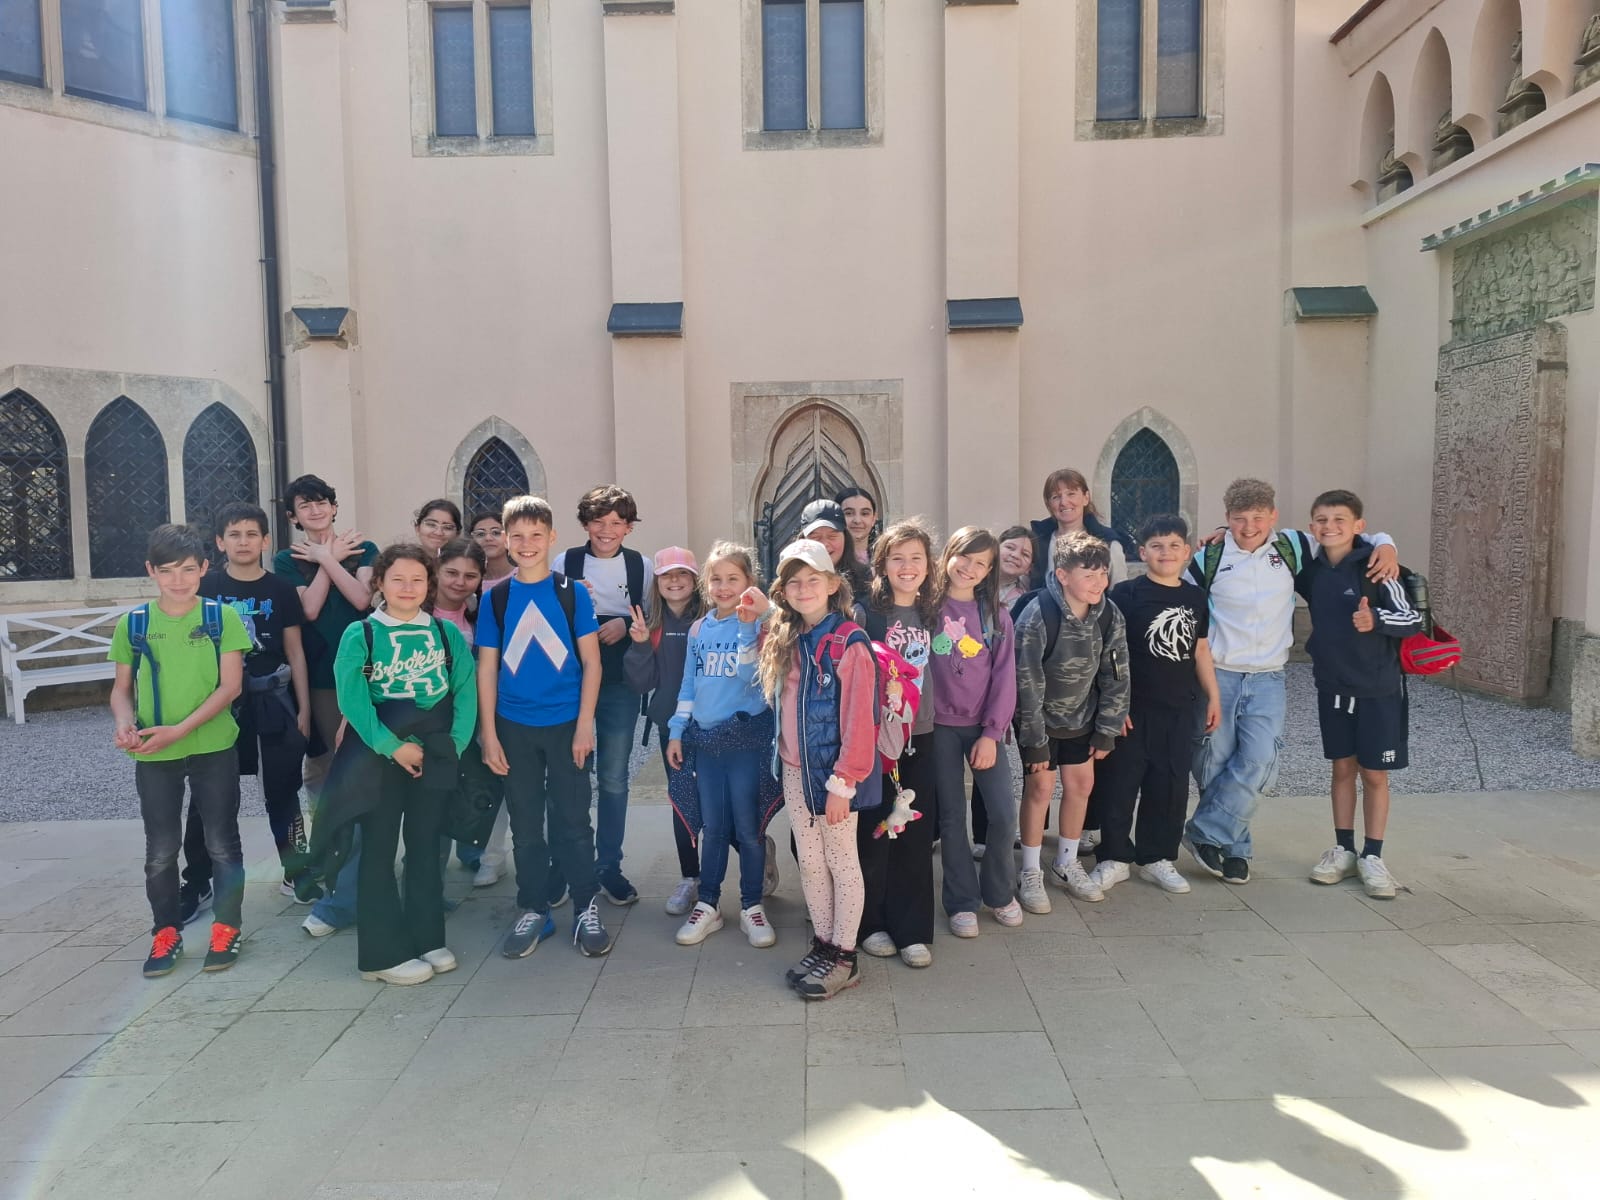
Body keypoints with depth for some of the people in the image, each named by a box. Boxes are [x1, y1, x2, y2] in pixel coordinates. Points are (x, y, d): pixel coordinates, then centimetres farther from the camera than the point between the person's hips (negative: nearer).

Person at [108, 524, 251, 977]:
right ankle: (166, 933, 27)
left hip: (213, 748, -2)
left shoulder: (222, 617, -5)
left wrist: (179, 730, -19)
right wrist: (125, 723, -14)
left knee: (222, 843, 7)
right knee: (160, 850, 11)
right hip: (153, 755, 2)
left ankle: (227, 928, 22)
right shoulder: (133, 623, 1)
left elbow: (230, 686, -9)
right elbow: (122, 688, 8)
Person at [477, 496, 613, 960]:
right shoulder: (495, 598, 2)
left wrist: (585, 726, -8)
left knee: (573, 820, 5)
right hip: (515, 728, 2)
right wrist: (489, 735, -1)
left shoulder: (572, 592, -3)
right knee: (526, 825, 11)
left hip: (565, 725, -2)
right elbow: (486, 669, 3)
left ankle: (586, 909, 18)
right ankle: (533, 910, 25)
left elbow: (591, 663, -2)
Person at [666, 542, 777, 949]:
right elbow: (688, 685, 14)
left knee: (747, 826, 4)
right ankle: (707, 905, 24)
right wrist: (676, 732, 12)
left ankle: (751, 906, 19)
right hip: (704, 738, 4)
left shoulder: (756, 624, -6)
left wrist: (747, 626, -31)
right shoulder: (698, 629, 8)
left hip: (746, 736, -4)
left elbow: (751, 675, -21)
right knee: (712, 827, 12)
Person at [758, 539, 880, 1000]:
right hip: (795, 771, 6)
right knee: (810, 863, 15)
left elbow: (859, 719, -17)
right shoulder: (783, 642, 7)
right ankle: (822, 944, 29)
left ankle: (845, 957, 20)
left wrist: (843, 781, -18)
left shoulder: (850, 643, -15)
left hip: (833, 772, -6)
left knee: (842, 862, 7)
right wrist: (782, 756, 8)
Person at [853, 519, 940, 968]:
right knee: (873, 832, 4)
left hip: (919, 737, 4)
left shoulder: (930, 614, 9)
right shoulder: (866, 612, -7)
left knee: (915, 834, 7)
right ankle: (870, 923, 21)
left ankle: (912, 930, 18)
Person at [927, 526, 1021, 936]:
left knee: (1005, 813, -4)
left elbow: (1004, 678, 0)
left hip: (983, 727, 1)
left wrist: (992, 734, -7)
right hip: (940, 727, -1)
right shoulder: (928, 607, -2)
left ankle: (999, 891, 20)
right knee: (952, 816, 5)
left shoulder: (996, 615, 3)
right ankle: (962, 902, 20)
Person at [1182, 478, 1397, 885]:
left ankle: (1205, 833, 2)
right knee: (1216, 766, 2)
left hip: (1267, 680, 1)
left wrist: (1385, 545, -5)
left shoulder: (1291, 547, 2)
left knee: (1257, 763, -14)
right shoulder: (1209, 559, -2)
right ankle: (1235, 849, 20)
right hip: (1217, 676, -1)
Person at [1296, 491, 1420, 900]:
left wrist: (1376, 619, -36)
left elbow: (1413, 619, -15)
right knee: (1342, 768, 13)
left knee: (1374, 774, 5)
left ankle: (1373, 857, 17)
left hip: (1377, 689, -4)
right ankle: (1343, 850, 23)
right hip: (1332, 687, 4)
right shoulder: (1311, 571, 0)